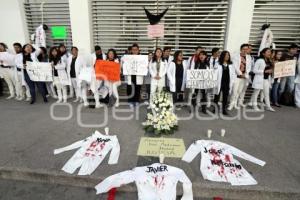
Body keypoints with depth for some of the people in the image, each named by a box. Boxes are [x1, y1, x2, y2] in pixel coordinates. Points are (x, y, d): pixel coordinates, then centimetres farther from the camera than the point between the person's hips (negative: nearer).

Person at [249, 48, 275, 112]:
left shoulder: (269, 61, 11)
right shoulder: (259, 60, -11)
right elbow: (254, 70, -15)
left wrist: (271, 71, 3)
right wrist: (265, 71, -19)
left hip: (267, 79, 7)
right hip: (260, 79, -7)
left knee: (267, 93, 11)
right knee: (256, 92, 4)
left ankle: (268, 106, 20)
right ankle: (254, 105, 14)